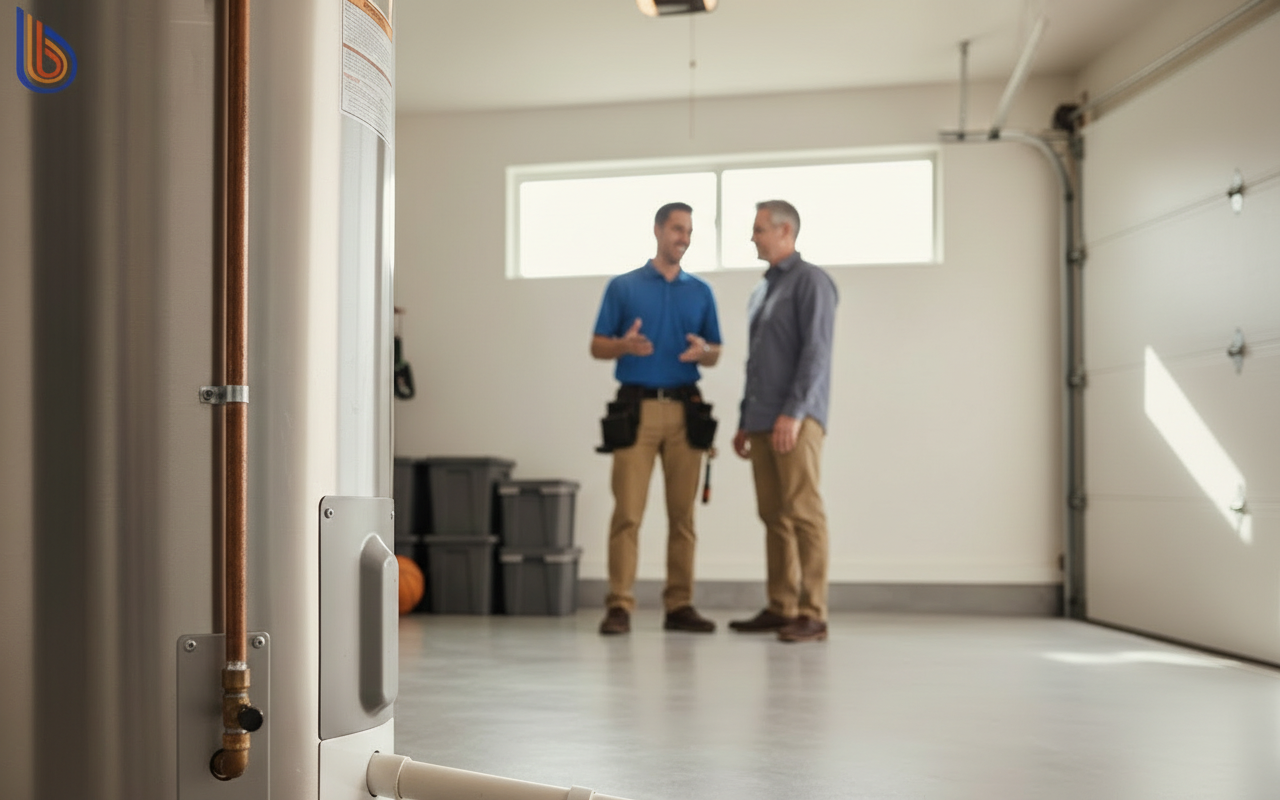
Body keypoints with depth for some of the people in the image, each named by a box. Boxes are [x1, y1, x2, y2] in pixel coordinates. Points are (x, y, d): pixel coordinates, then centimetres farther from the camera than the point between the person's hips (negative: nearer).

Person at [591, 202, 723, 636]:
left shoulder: (701, 291, 14)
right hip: (637, 407, -2)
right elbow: (597, 346, 5)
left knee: (682, 512, 2)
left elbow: (715, 353, 14)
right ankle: (619, 606, -4)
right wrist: (625, 345, -17)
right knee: (627, 511, -7)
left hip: (686, 409, 3)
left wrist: (703, 351, -10)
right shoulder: (623, 286, 6)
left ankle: (679, 605, 8)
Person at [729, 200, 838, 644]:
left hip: (796, 420, -8)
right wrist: (744, 422, 20)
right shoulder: (762, 290, 22)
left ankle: (811, 615, -8)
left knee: (803, 513, -9)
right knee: (774, 515, 7)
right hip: (763, 422, 8)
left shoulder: (811, 281, -5)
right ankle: (780, 608, 11)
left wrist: (794, 414, -22)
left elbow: (816, 352, -14)